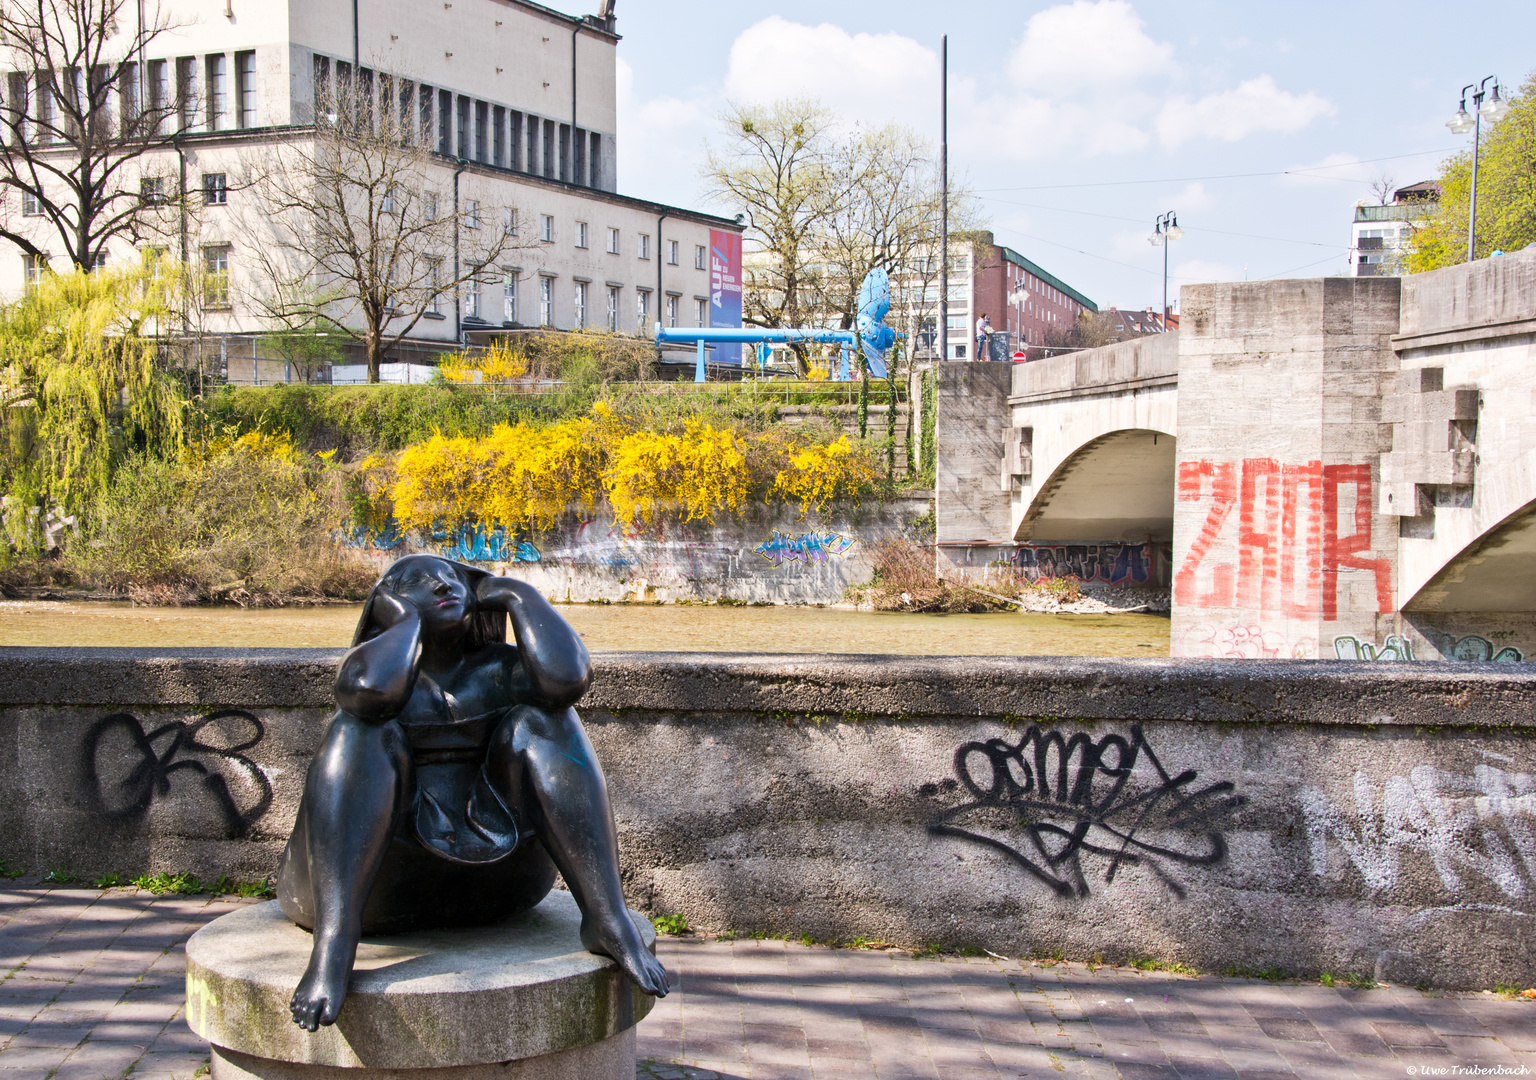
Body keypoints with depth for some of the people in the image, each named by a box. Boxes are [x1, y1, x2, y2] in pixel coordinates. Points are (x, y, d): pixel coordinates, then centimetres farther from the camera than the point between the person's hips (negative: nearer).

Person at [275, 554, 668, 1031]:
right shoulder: (372, 665, 3)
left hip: (497, 870, 2)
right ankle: (334, 936, -42)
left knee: (543, 722, -12)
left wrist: (518, 594, -2)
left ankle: (608, 916, -26)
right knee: (363, 731, -23)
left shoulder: (498, 671, 9)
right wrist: (411, 617, -6)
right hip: (377, 880, -2)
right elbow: (372, 690, -25)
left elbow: (568, 677, -14)